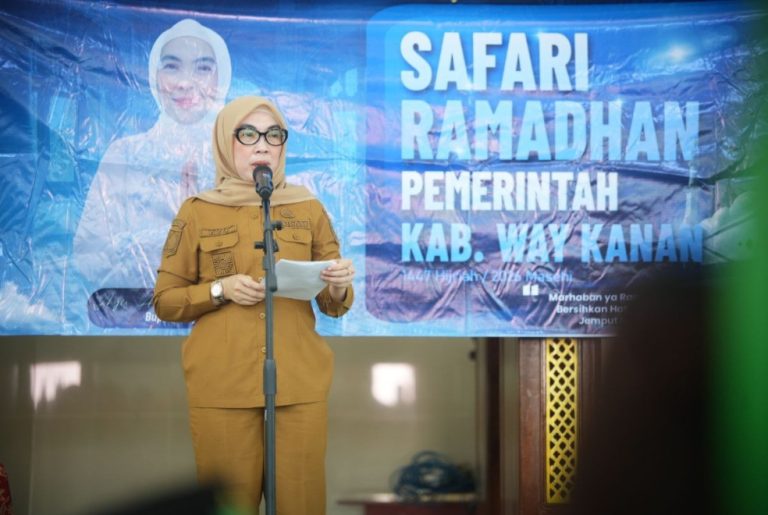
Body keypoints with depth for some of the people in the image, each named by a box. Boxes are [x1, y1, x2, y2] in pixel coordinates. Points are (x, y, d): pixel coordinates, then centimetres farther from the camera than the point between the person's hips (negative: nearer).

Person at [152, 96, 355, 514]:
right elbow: (165, 302, 5)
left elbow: (333, 305, 9)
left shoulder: (308, 209, 8)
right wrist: (221, 290, -11)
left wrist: (338, 288, -13)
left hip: (300, 381, 2)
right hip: (221, 385, -1)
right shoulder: (197, 212, 3)